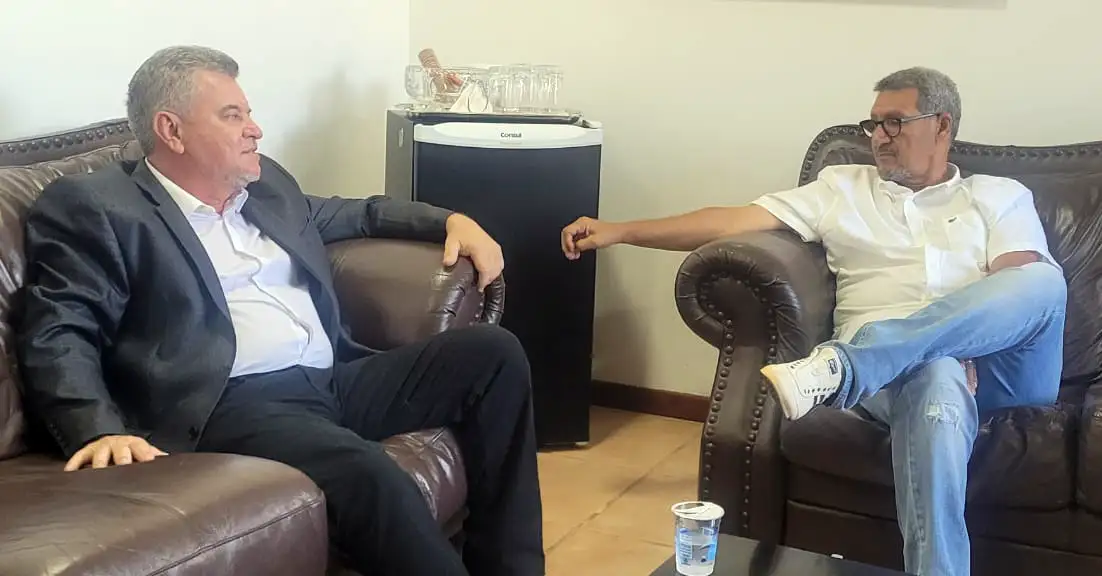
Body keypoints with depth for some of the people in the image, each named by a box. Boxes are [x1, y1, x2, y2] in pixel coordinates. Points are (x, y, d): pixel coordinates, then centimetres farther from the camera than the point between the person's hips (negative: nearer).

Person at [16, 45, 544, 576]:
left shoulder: (265, 184, 22)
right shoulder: (93, 207, 1)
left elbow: (352, 213, 37)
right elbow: (58, 336, -8)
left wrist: (451, 220, 22)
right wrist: (100, 430, -27)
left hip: (334, 380, 8)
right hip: (232, 405, -8)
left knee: (492, 351, -4)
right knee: (363, 471, -36)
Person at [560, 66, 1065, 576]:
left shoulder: (1001, 197, 21)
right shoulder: (843, 187, 23)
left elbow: (1031, 289, 4)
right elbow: (735, 221, 14)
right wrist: (619, 231, 7)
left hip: (997, 369, 1)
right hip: (886, 373, -1)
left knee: (1043, 280, -32)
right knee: (936, 378, -40)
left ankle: (838, 366, -40)